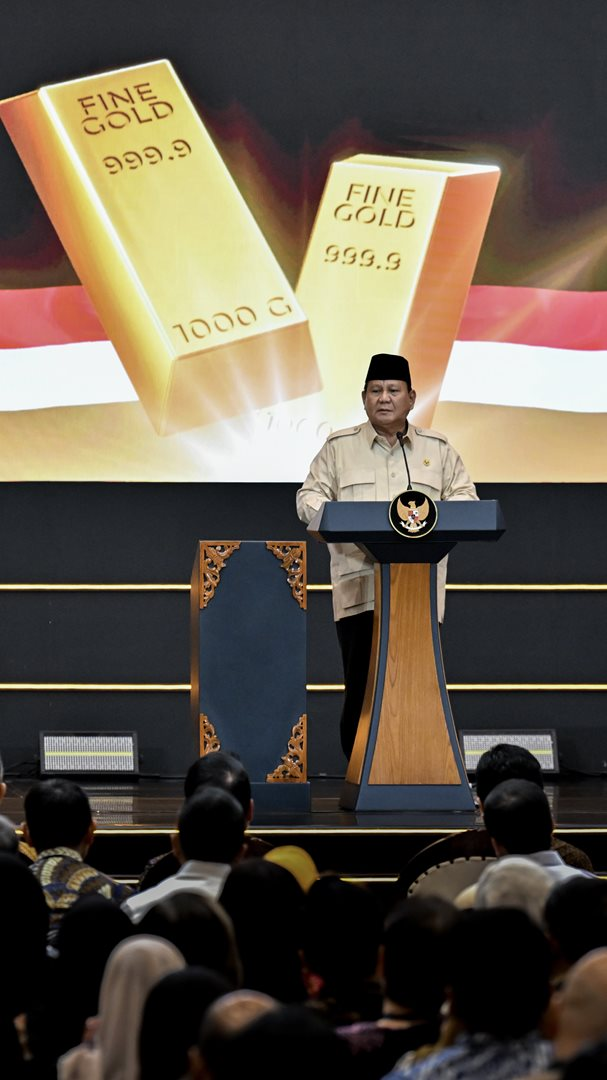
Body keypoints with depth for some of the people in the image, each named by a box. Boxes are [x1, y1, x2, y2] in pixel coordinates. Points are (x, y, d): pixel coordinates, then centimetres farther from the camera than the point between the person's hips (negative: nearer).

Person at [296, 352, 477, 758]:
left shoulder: (438, 448, 15)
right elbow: (310, 496, 9)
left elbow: (465, 496, 14)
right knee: (362, 687, -8)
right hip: (360, 587, -1)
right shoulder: (339, 447, 12)